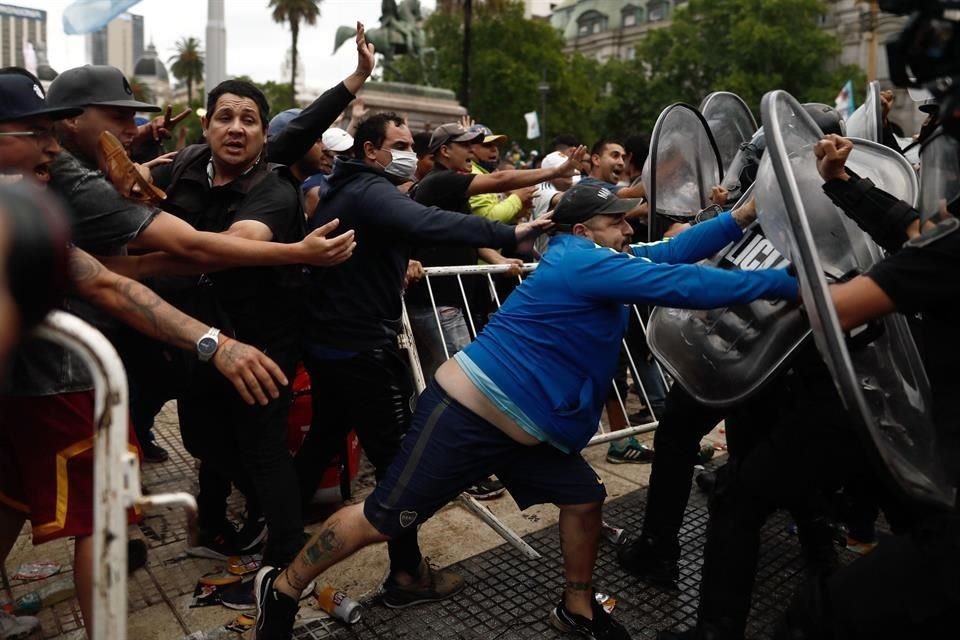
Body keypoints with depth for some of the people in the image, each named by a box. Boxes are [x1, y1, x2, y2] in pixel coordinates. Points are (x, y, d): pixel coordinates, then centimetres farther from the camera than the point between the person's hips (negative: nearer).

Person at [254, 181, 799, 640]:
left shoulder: (601, 265, 15)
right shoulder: (584, 262, -15)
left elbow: (673, 253, 15)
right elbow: (684, 285, -20)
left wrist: (744, 214, 9)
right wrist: (788, 283, -13)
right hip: (470, 412, -10)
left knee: (585, 499, 11)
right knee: (384, 520, -1)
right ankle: (282, 589, 19)